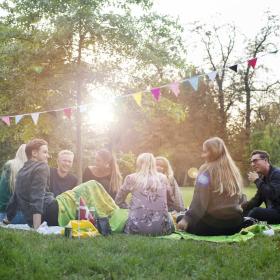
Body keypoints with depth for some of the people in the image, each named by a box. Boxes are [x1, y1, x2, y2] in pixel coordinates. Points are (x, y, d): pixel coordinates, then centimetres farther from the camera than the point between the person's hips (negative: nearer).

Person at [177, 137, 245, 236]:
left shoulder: (207, 170, -10)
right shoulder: (234, 170, 8)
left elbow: (199, 200, -17)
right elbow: (240, 199, 13)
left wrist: (187, 219, -16)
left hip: (213, 222, -6)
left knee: (180, 220, 13)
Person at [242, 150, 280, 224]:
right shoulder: (263, 177, 12)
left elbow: (272, 195, -29)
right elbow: (257, 199, 15)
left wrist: (257, 180, -18)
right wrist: (241, 207, -2)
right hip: (271, 211, 9)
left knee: (256, 211, -25)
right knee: (245, 212, 2)